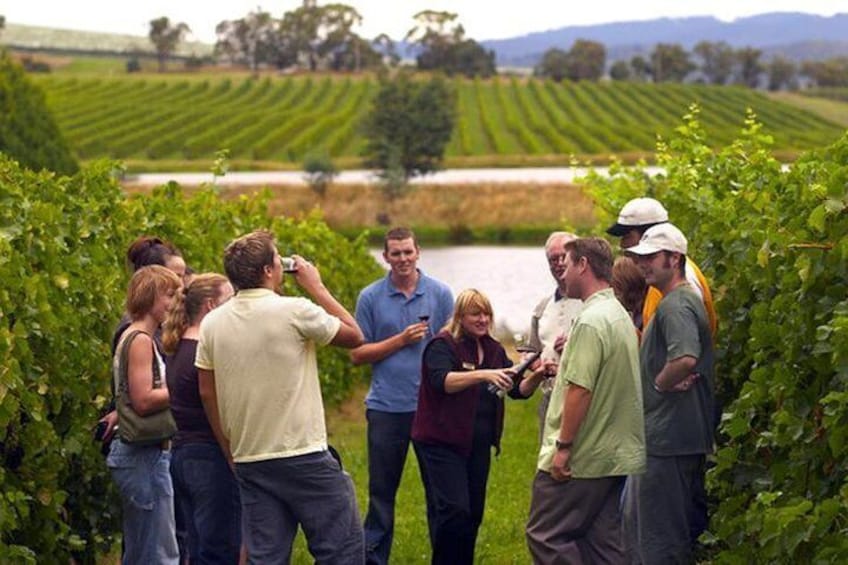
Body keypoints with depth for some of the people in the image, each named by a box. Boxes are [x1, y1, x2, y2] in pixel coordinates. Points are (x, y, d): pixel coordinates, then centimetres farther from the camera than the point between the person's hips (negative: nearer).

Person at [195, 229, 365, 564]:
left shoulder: (212, 323, 4)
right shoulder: (294, 311, -12)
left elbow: (206, 392, 9)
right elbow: (354, 336, 1)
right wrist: (315, 287, 8)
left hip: (249, 461, 6)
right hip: (304, 457, -6)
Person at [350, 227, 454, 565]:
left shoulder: (440, 294, 3)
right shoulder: (371, 297, 3)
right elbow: (358, 354, 1)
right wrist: (401, 340, -11)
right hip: (387, 407, 0)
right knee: (381, 492, 7)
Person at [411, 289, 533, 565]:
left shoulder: (494, 350, 12)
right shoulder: (442, 346, -9)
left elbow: (517, 389, 7)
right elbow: (442, 381, -28)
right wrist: (482, 375, -41)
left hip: (478, 446, 7)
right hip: (441, 443, -7)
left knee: (473, 513, 9)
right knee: (453, 511, -15)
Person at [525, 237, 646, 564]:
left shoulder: (591, 321, -17)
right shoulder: (621, 316, 14)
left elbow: (580, 389, -21)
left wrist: (563, 446, -19)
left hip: (580, 459, -9)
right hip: (617, 456, 9)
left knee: (545, 536, -3)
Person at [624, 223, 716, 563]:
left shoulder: (675, 306, -18)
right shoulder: (685, 299, 17)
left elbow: (685, 358, -34)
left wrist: (660, 384, -17)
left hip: (668, 436, -11)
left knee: (660, 534, -5)